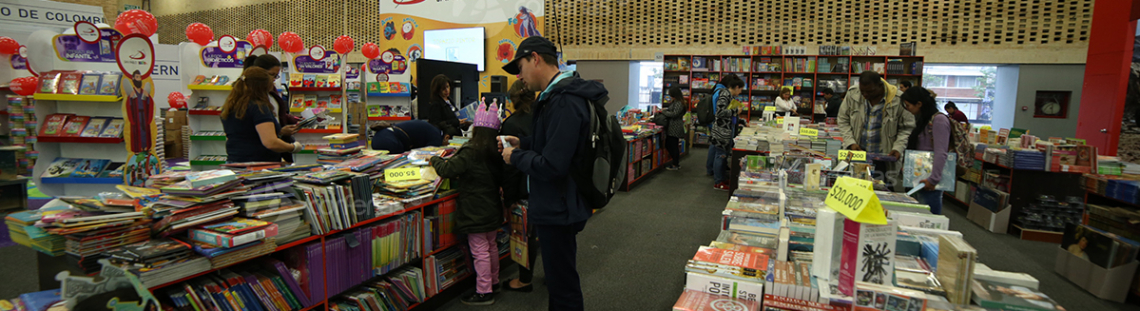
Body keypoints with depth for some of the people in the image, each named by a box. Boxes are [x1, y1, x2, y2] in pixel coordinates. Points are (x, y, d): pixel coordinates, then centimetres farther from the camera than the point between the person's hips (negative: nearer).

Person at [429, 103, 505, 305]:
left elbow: (447, 170, -22)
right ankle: (493, 281, 35)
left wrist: (435, 160, -1)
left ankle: (484, 292, 6)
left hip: (475, 212, -8)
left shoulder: (470, 152, -20)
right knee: (491, 246, 21)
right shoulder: (496, 151, 3)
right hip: (493, 209, 8)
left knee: (480, 251, -1)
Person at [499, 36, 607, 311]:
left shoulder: (564, 102, -26)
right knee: (560, 278, 25)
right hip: (559, 206, 11)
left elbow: (552, 166, -29)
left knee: (563, 285, 4)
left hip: (558, 210, -10)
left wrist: (515, 157, -13)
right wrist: (523, 144, 7)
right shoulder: (560, 95, 8)